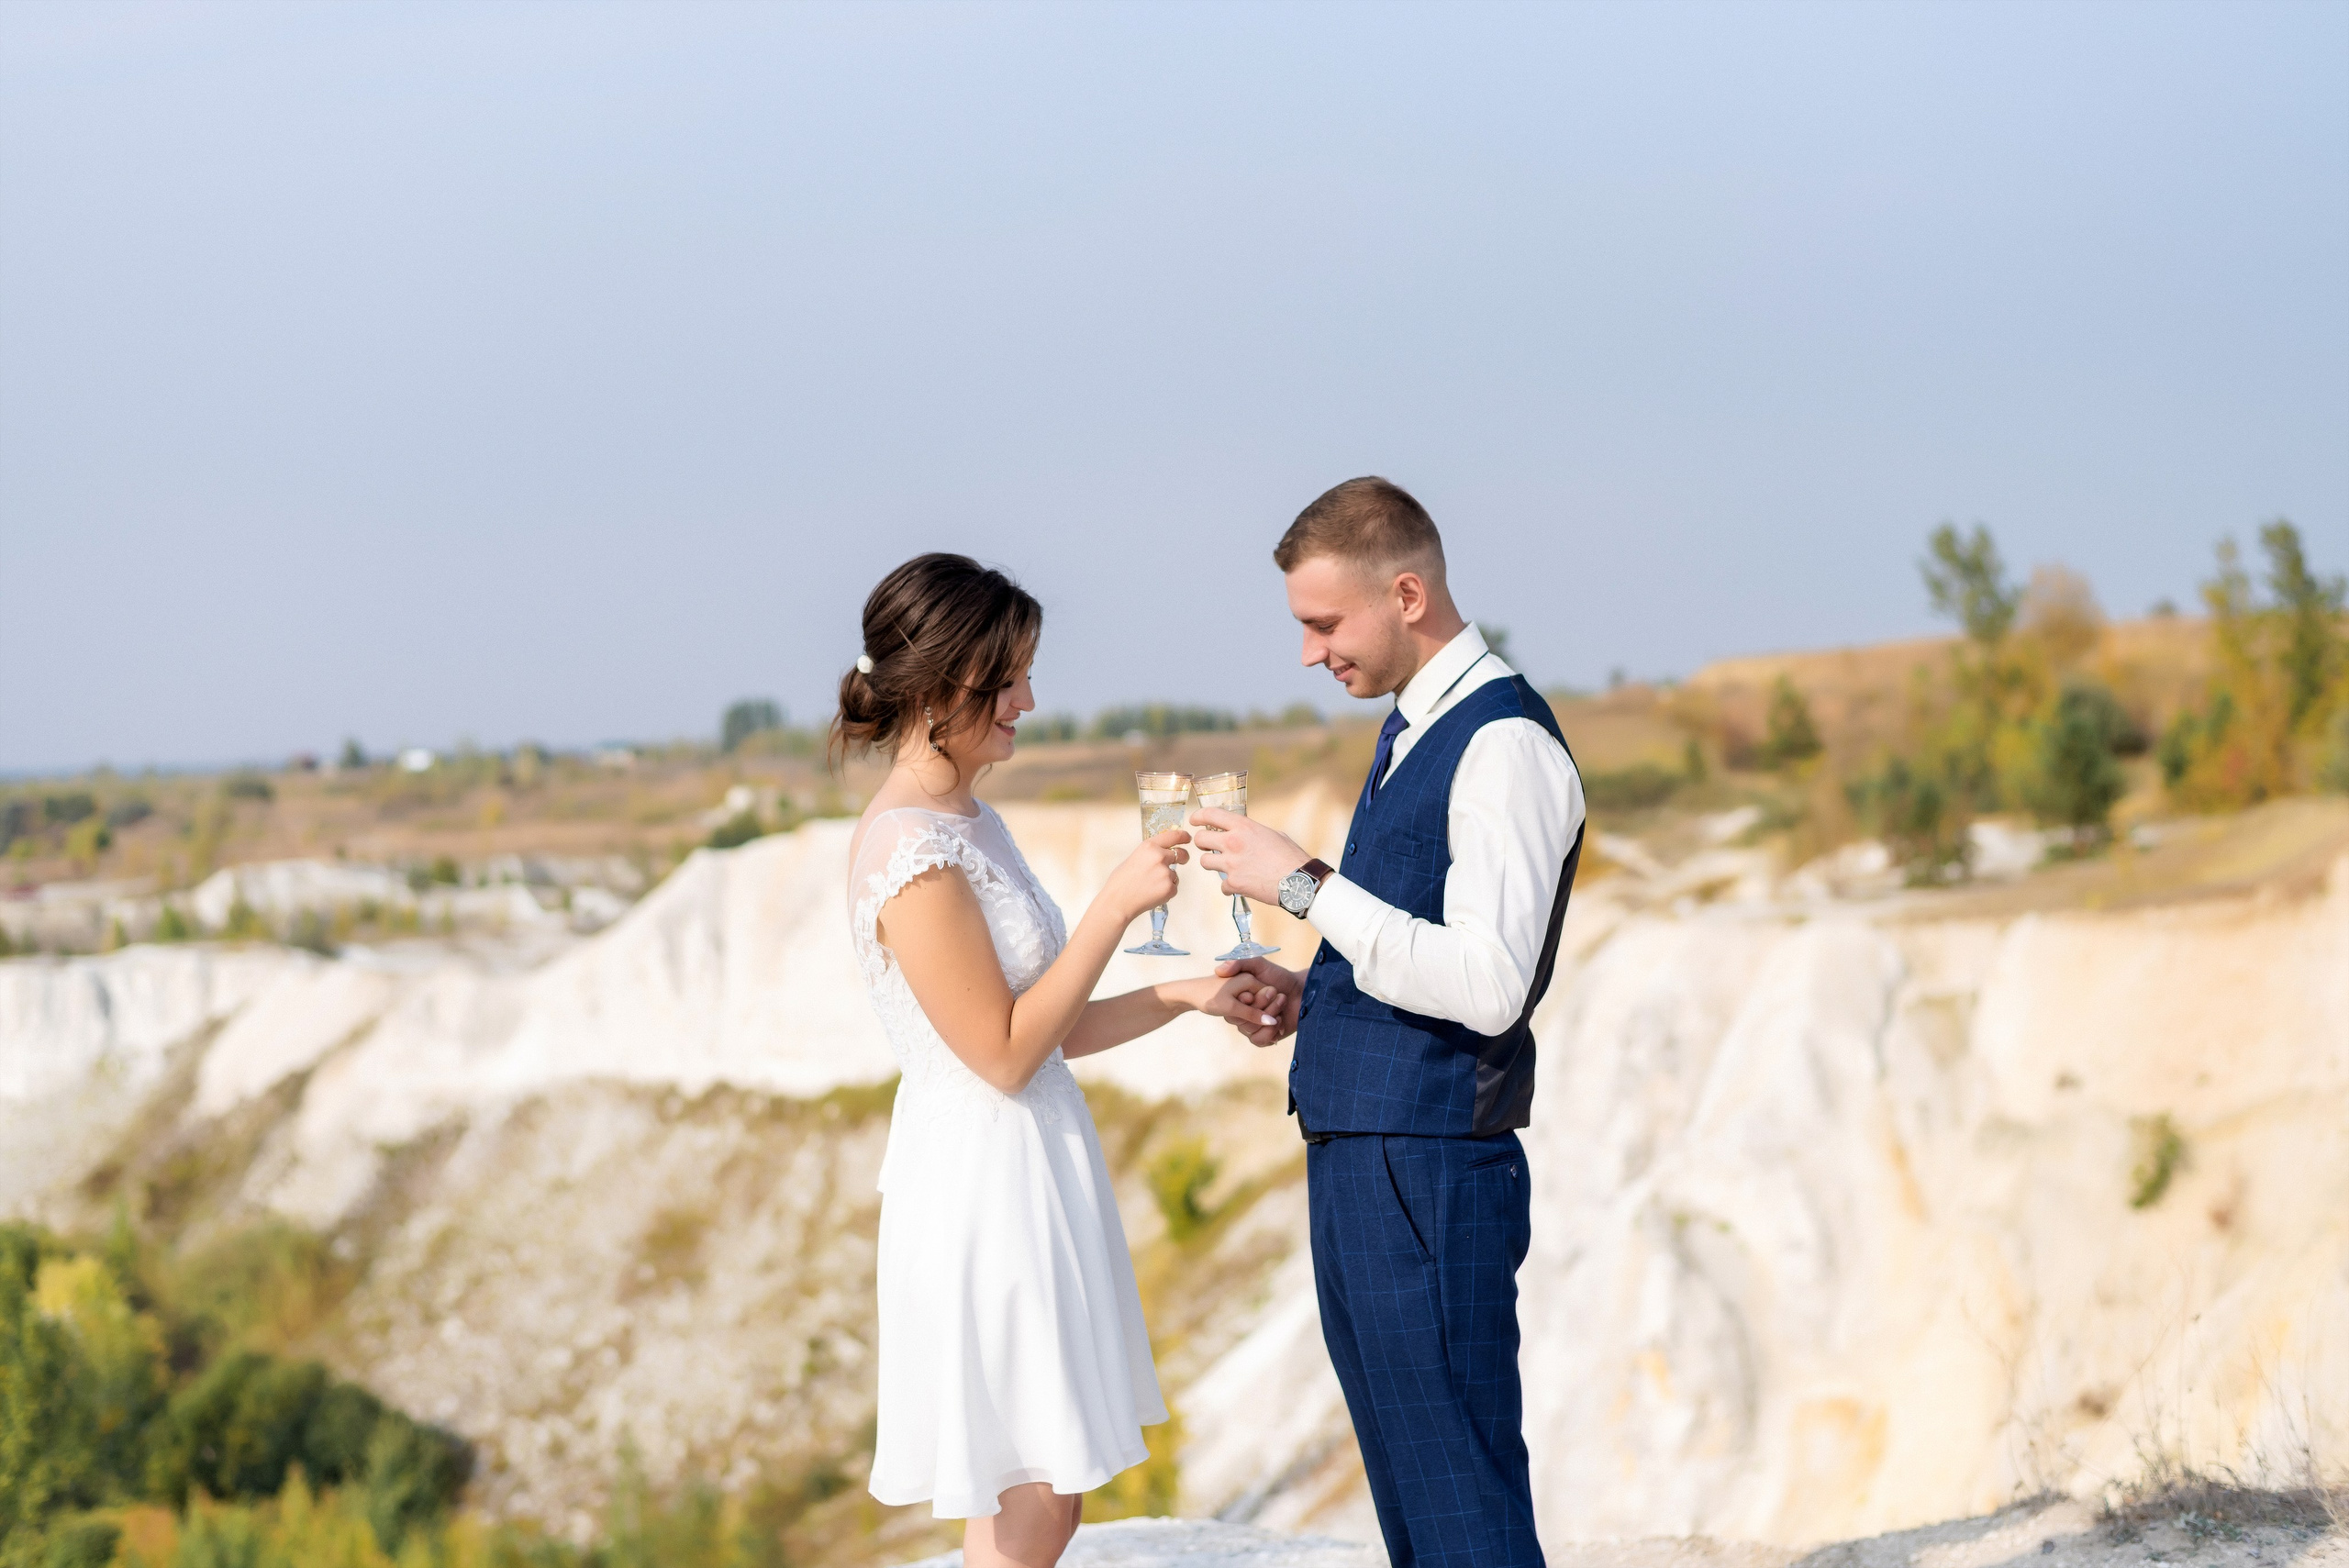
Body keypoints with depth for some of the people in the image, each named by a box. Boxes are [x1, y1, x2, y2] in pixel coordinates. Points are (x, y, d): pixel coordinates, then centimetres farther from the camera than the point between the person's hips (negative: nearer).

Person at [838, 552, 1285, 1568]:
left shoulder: (970, 825, 11)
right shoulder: (911, 853, -19)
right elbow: (1004, 1053, -18)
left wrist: (1187, 996, 6)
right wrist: (1115, 906, -18)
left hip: (1030, 1174, 10)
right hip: (981, 1186, -10)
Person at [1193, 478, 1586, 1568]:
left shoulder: (1505, 745, -16)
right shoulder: (1410, 732, 16)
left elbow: (1487, 986, -24)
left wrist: (1304, 886, -22)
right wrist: (1311, 993, 8)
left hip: (1431, 1172, -10)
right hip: (1357, 1154, 10)